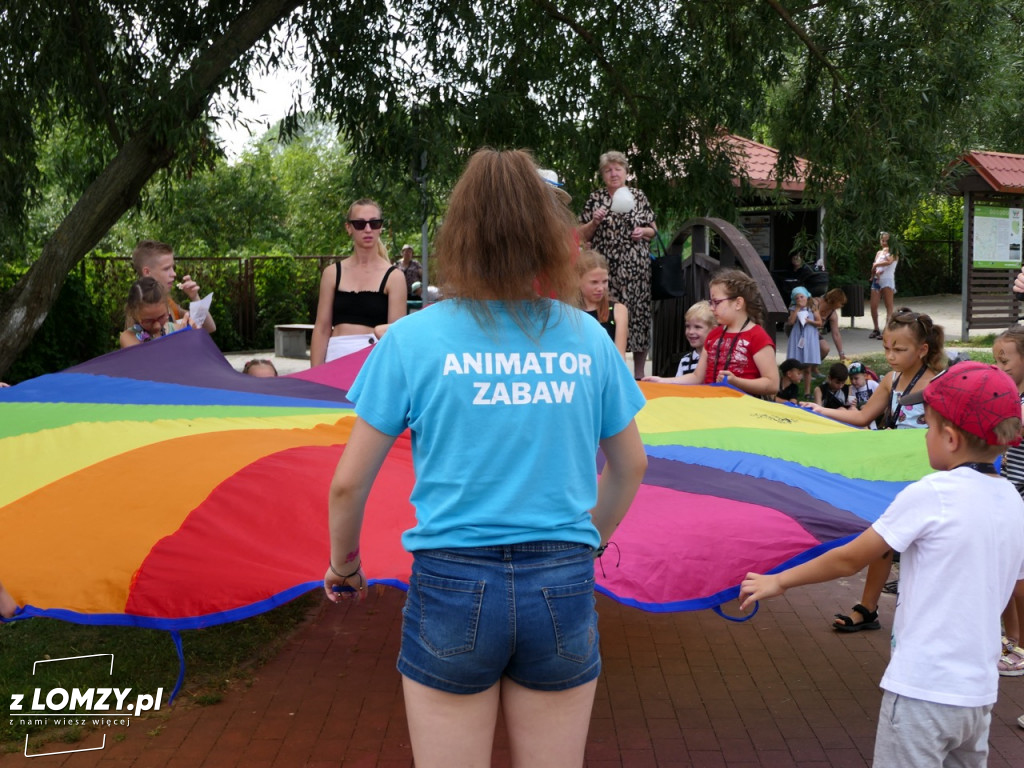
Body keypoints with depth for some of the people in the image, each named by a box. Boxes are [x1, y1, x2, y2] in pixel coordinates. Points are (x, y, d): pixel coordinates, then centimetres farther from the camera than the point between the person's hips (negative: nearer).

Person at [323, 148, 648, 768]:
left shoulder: (414, 339, -6)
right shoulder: (587, 338, 1)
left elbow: (349, 483, -3)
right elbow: (631, 466, 13)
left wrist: (343, 564, 15)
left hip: (453, 586, -2)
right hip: (563, 589, 2)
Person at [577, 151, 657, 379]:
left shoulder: (639, 196, 9)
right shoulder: (595, 198, 7)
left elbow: (653, 229, 14)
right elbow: (582, 236, 7)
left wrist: (644, 232, -7)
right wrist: (594, 221, -11)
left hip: (635, 267, 1)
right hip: (605, 268, -1)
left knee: (638, 312, 1)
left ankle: (639, 372, 10)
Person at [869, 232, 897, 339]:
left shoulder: (893, 253, 5)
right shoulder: (878, 253, 19)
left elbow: (889, 261, -16)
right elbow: (874, 267, 8)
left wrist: (875, 265, -6)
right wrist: (875, 272, -13)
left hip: (887, 280, -5)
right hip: (876, 280, 5)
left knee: (889, 306, -8)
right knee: (873, 306, -1)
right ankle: (876, 329, 9)